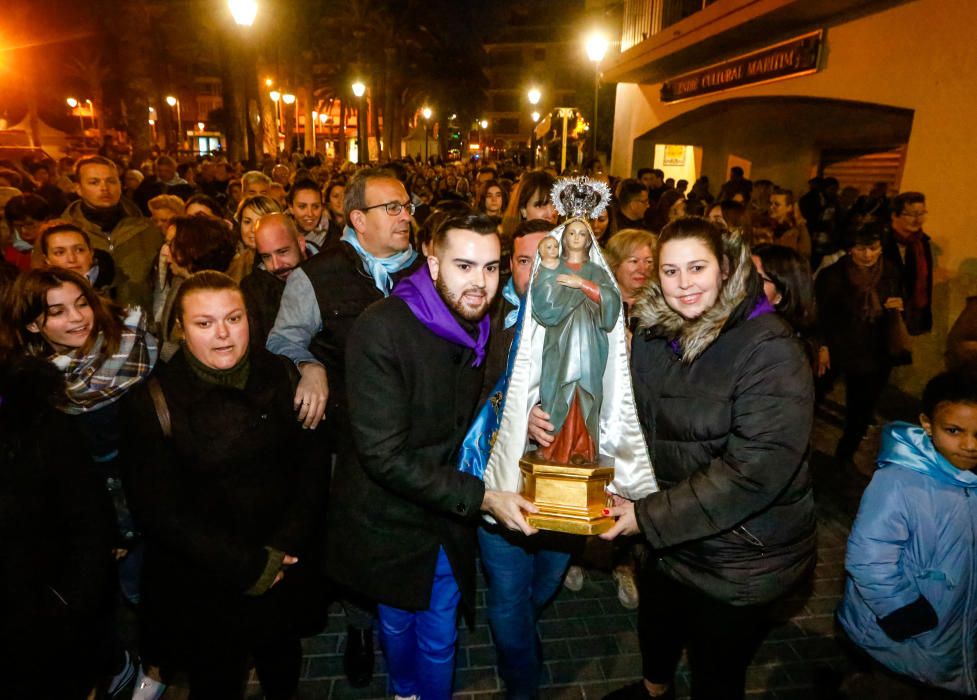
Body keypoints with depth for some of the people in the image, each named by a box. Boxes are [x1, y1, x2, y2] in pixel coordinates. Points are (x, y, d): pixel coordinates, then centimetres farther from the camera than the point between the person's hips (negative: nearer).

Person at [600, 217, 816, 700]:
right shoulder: (652, 336, -4)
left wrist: (651, 517, -26)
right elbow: (637, 424, 5)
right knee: (656, 632, 29)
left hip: (742, 558, -6)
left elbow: (755, 470, -29)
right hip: (670, 541, 6)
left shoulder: (769, 349, -23)